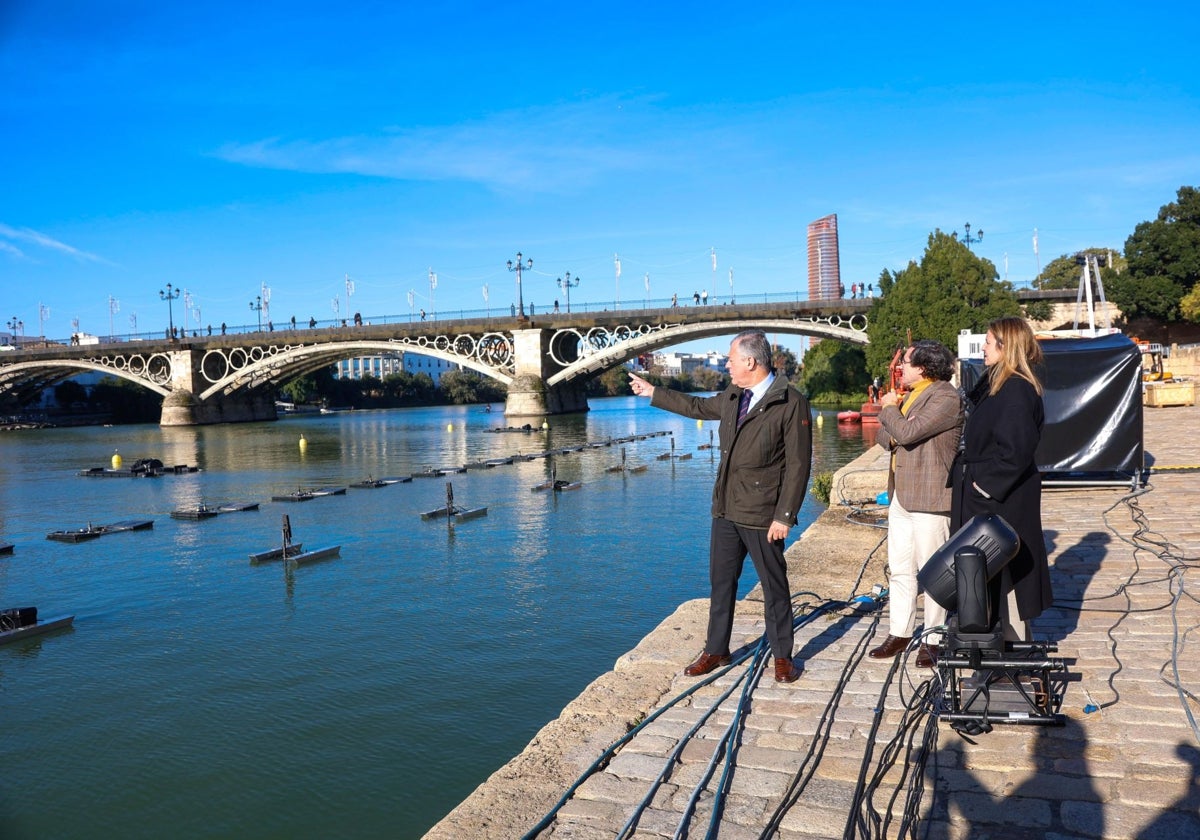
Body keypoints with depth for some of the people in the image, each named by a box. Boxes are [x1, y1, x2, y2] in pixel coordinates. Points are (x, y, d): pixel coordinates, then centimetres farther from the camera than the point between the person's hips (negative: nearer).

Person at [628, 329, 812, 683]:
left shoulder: (791, 403, -13)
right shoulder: (733, 397, 9)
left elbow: (798, 465, -14)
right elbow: (698, 406, 29)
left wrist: (785, 516, -16)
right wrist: (653, 392, 33)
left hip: (762, 516, -7)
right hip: (726, 510, 7)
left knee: (774, 587, 7)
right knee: (720, 582, 14)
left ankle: (782, 658, 22)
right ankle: (716, 651, 27)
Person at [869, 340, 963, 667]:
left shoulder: (946, 397, -13)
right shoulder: (911, 395, 17)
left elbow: (908, 432, -23)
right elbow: (885, 437, 20)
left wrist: (889, 409, -5)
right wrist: (890, 433, -4)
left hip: (929, 497, -9)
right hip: (900, 495, 9)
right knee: (900, 570, 13)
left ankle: (931, 641, 12)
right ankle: (899, 634, 23)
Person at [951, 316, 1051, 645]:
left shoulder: (1016, 391, -20)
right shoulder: (994, 384, 10)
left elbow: (1015, 451, -24)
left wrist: (984, 485, -18)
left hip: (1003, 498, -9)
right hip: (983, 495, 9)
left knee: (1005, 572, 2)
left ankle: (1016, 643, 14)